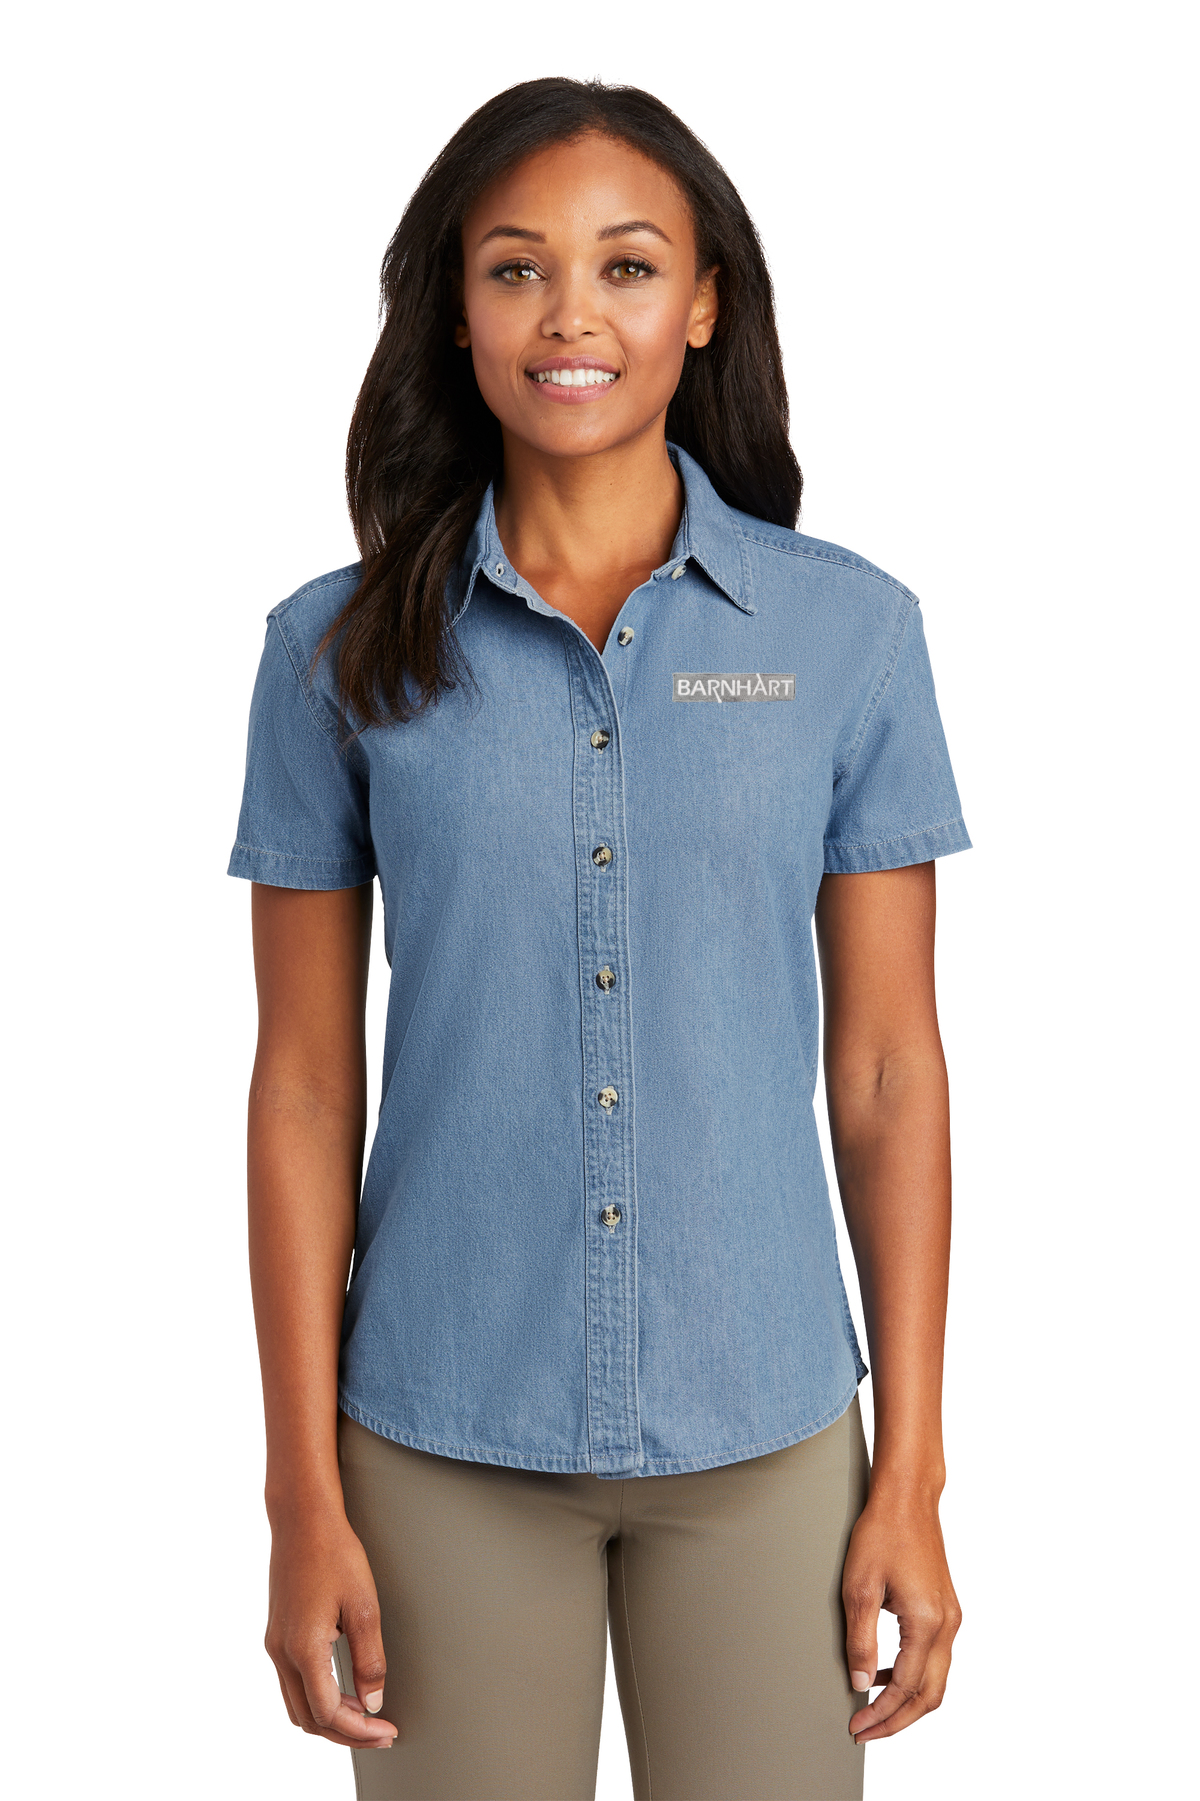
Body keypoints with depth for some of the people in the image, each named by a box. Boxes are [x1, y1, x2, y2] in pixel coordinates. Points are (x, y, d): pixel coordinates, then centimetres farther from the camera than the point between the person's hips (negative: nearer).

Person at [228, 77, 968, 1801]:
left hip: (762, 1432, 0)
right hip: (444, 1437, 0)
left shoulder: (850, 631, -2)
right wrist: (303, 1494, -1)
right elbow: (307, 1085, 0)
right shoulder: (341, 650, -2)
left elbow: (887, 1066, 0)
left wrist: (912, 1472, 0)